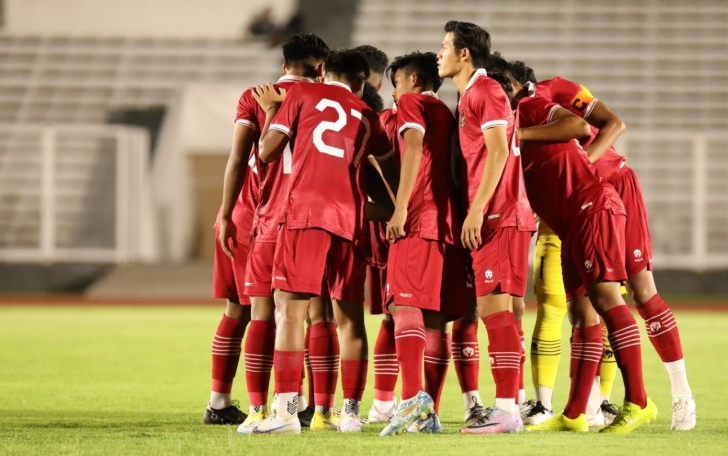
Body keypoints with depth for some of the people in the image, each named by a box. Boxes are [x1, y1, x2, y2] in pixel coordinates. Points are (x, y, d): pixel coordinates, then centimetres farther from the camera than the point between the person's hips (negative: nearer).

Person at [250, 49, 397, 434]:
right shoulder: (366, 116, 19)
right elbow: (387, 169, 25)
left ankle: (286, 411, -18)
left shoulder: (302, 94, 10)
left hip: (304, 213, -3)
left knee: (289, 311, -7)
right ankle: (351, 412, 14)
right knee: (350, 318, 11)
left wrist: (272, 110, 23)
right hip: (349, 219, 3)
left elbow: (267, 152, 7)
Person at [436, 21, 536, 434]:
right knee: (495, 310, 9)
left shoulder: (485, 90, -8)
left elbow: (498, 150, -17)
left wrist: (477, 208, -20)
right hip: (494, 217, 10)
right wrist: (475, 210, 18)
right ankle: (509, 406, 10)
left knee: (494, 306, -12)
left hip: (499, 215, -10)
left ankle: (507, 409, -15)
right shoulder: (469, 97, 21)